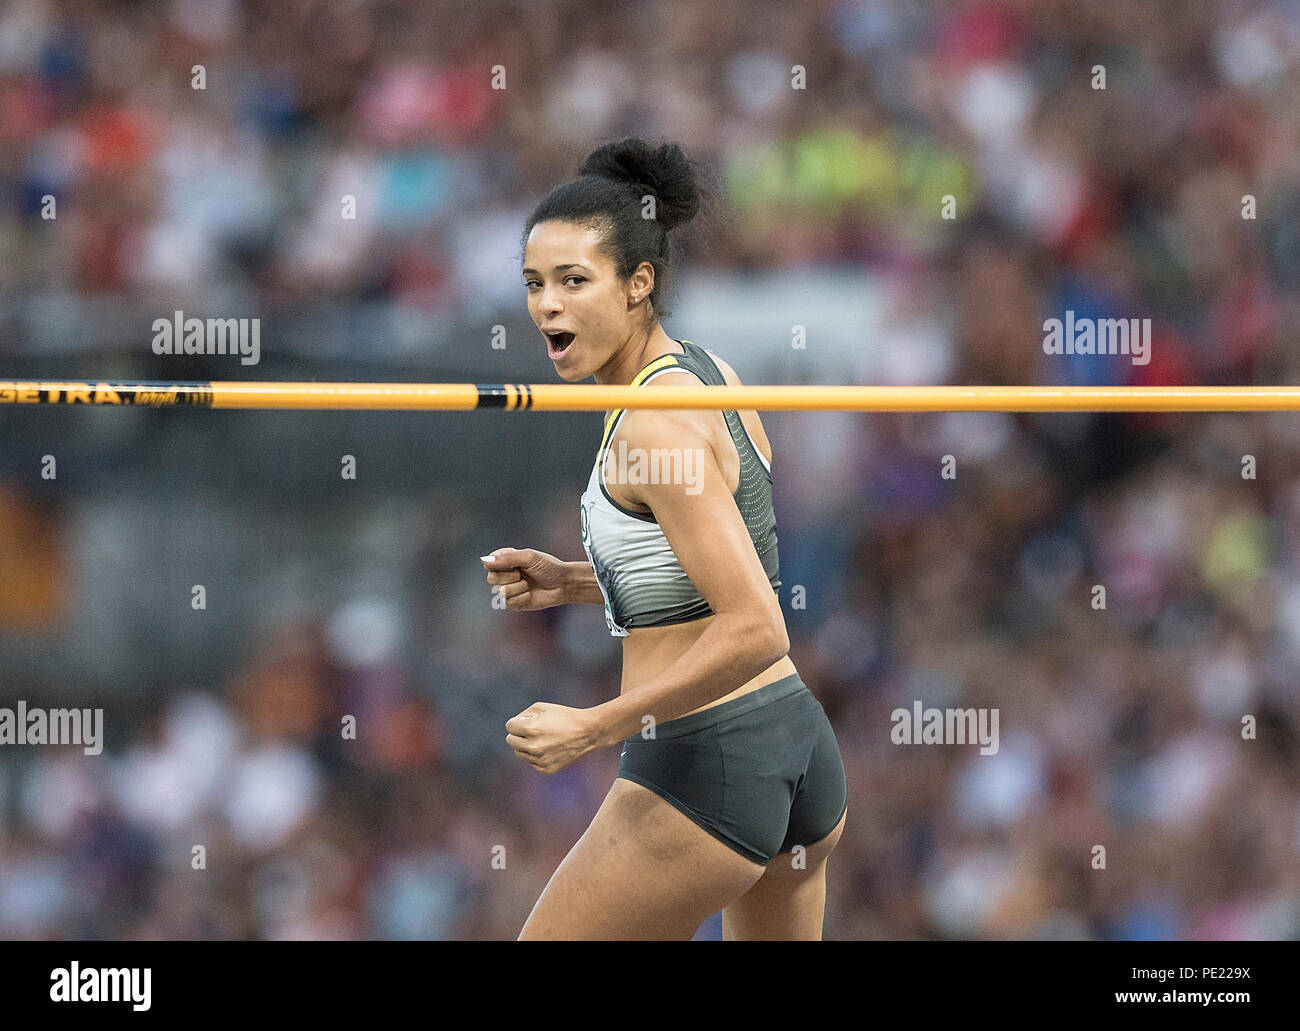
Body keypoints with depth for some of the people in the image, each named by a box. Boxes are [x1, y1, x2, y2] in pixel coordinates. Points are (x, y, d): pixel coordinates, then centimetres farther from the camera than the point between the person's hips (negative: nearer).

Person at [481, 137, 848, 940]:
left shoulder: (656, 428, -19)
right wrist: (572, 582, 10)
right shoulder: (710, 371, 10)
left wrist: (594, 729, -21)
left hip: (704, 769, -10)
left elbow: (755, 631, -25)